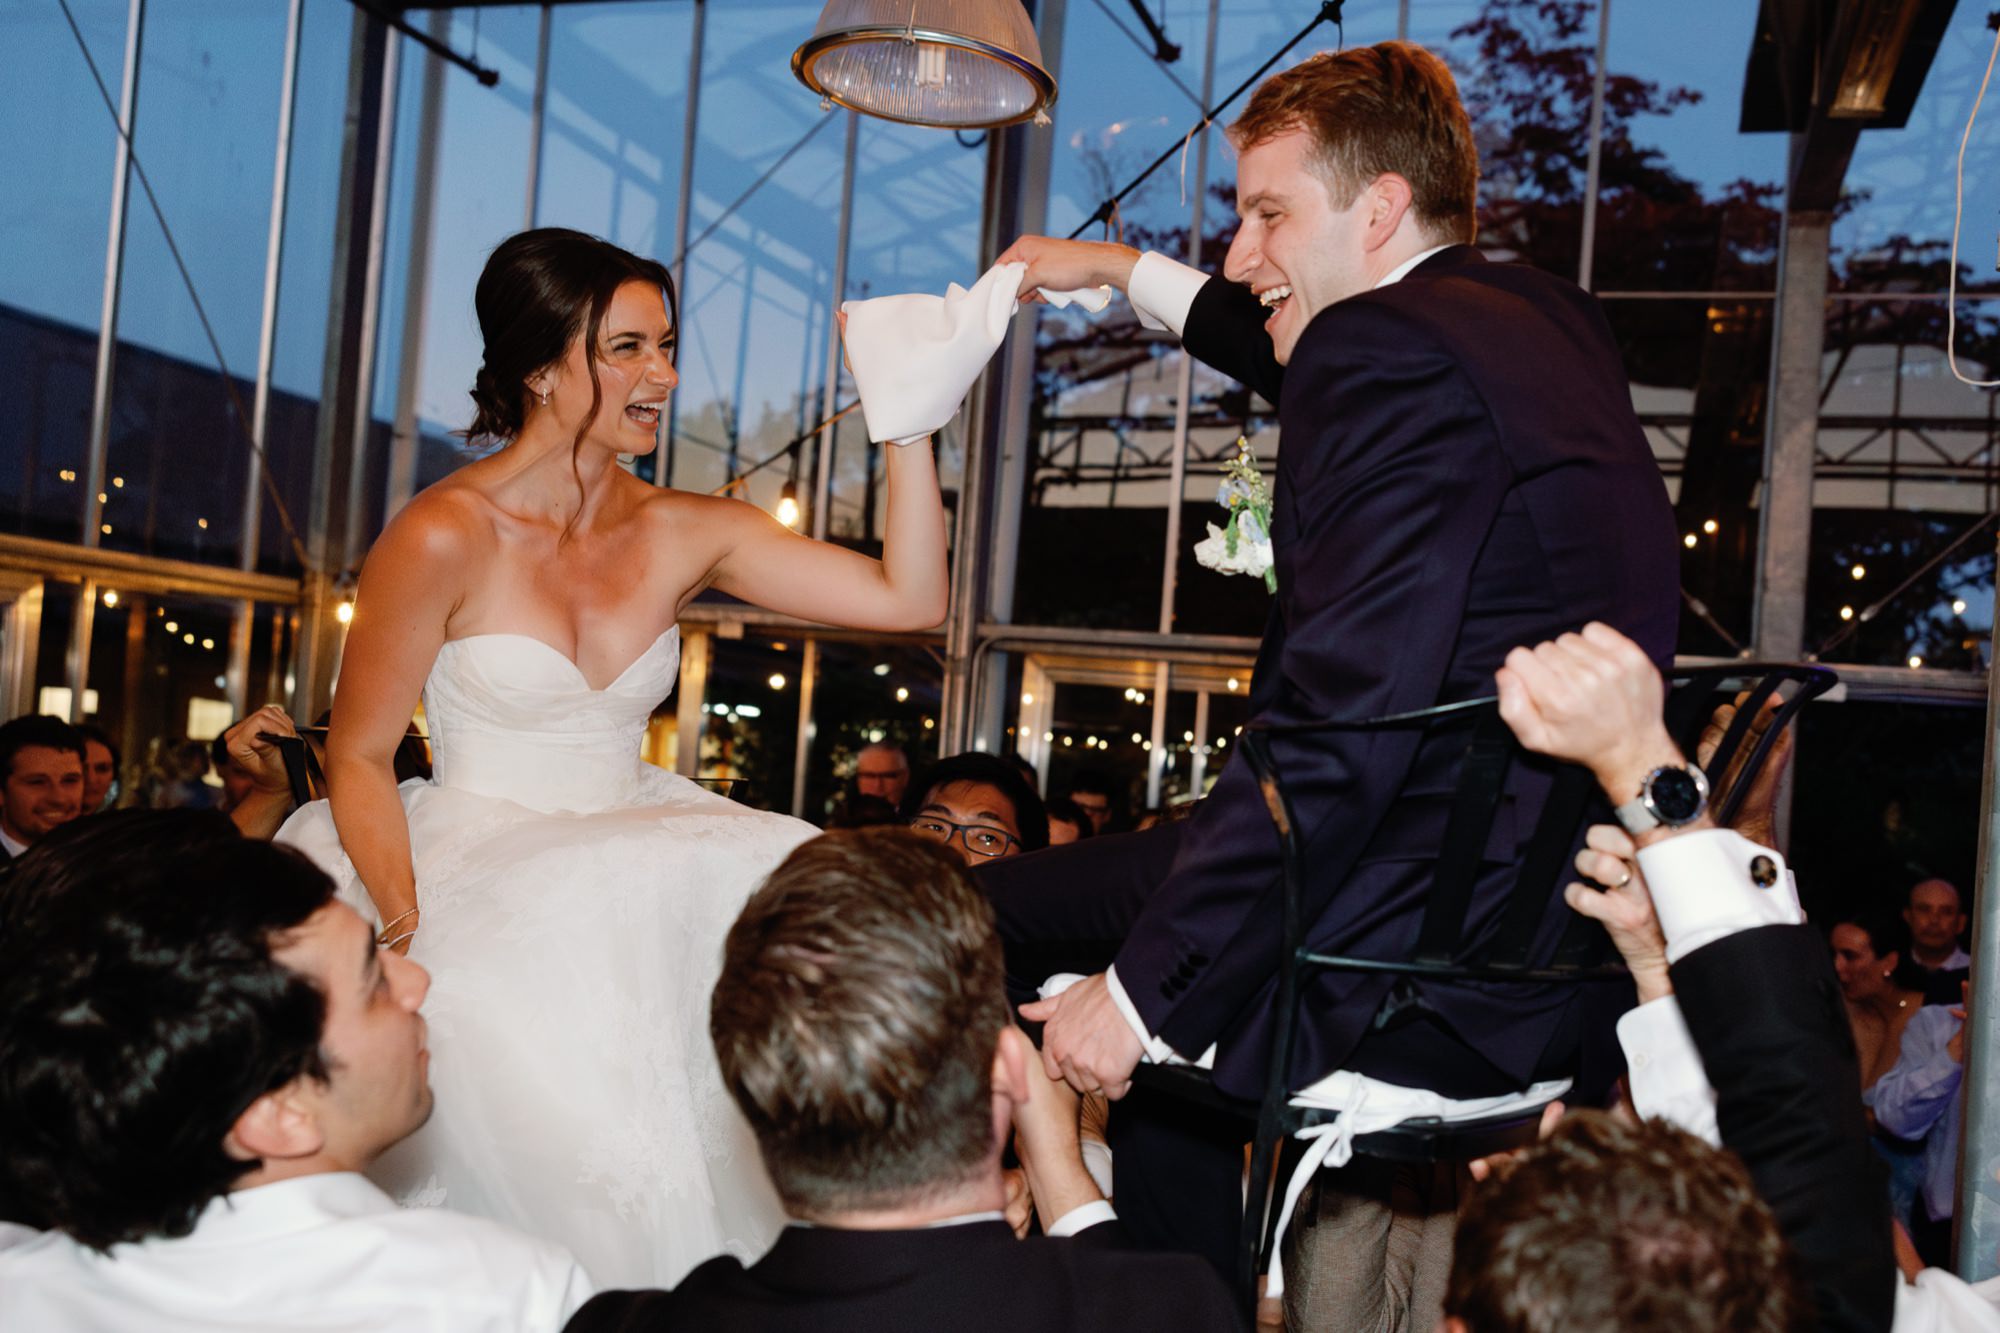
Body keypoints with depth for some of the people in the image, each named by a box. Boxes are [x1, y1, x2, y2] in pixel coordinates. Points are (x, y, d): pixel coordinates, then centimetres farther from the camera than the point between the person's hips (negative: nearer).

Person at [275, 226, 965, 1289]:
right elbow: (357, 763, -6)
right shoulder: (444, 538, -11)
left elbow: (909, 598, -2)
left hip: (639, 873, 5)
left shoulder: (684, 534, 3)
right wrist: (412, 942, -18)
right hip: (479, 881, -5)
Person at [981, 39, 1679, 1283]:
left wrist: (1144, 993, -18)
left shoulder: (1389, 350, -16)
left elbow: (1338, 732, -24)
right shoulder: (1549, 321, 12)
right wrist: (1130, 272, 42)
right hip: (1556, 936, 10)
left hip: (1419, 983, -10)